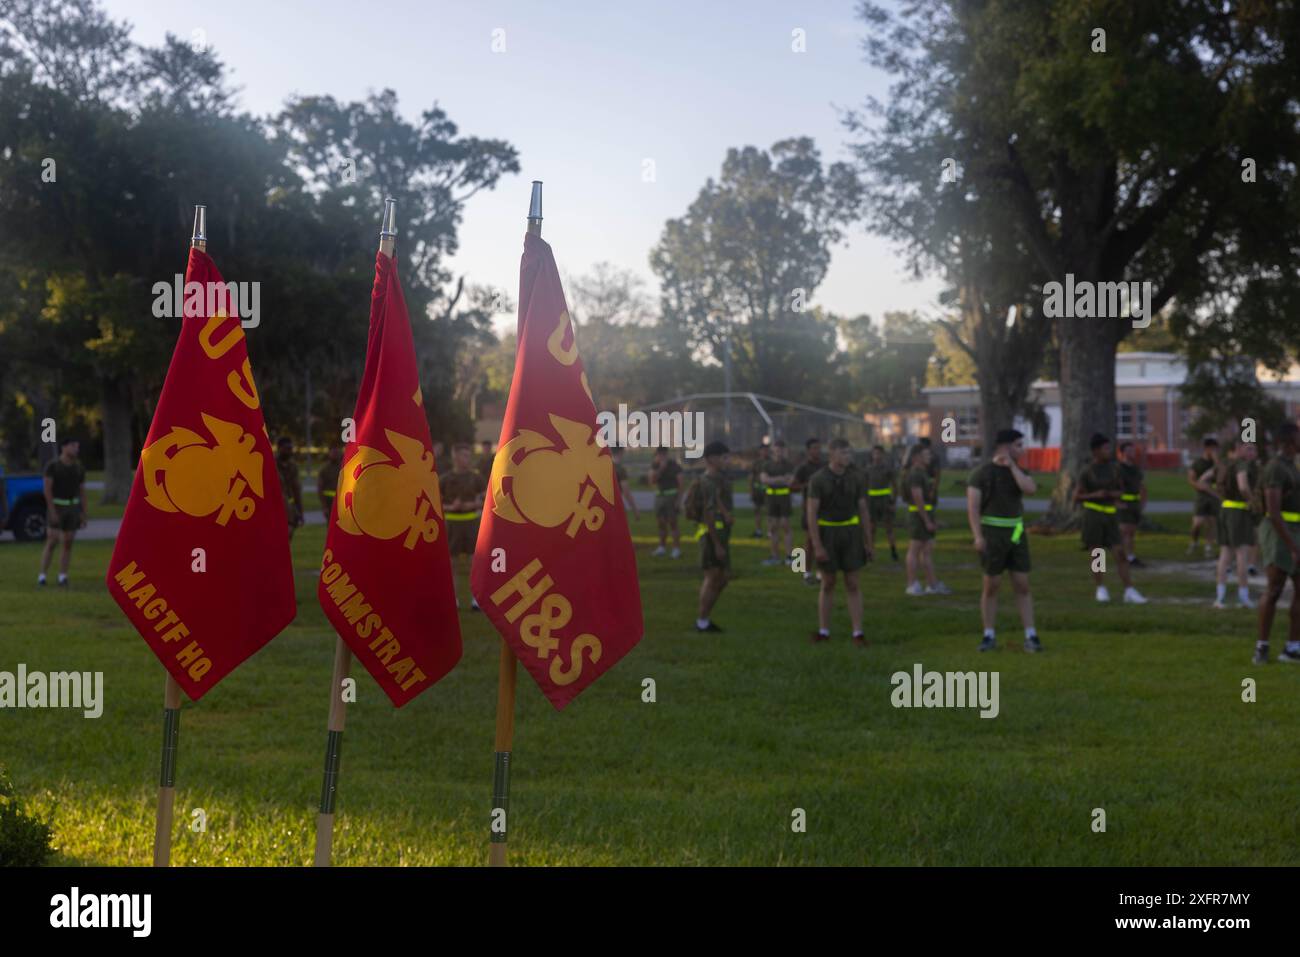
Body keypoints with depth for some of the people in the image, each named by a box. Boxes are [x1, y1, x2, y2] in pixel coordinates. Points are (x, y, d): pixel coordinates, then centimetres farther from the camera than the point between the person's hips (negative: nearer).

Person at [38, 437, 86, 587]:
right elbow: (47, 488, -15)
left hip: (72, 507, 4)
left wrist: (84, 515, 1)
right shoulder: (52, 465, -11)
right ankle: (42, 577, -5)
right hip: (56, 507, -4)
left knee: (68, 544, 0)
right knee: (51, 542, -11)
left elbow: (82, 492, 6)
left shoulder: (79, 468, 3)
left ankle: (62, 578, 5)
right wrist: (52, 511, -22)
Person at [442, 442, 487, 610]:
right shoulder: (445, 479, 0)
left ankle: (475, 598, 1)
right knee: (453, 561, 5)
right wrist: (450, 507, -15)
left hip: (471, 520, 0)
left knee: (474, 560, -5)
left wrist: (473, 505, -14)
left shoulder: (476, 476, 2)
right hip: (452, 522, 0)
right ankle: (455, 600, 13)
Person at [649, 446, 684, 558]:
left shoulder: (674, 465, -7)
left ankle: (677, 549, -8)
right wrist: (660, 469, -17)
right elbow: (652, 481, -7)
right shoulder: (655, 465, 5)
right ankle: (662, 548, 18)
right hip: (659, 496, 5)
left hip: (671, 496, -5)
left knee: (672, 523, -9)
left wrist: (679, 499, -13)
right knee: (661, 523, 9)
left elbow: (680, 484, -7)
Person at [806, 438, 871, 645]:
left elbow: (863, 511, 3)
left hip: (850, 534, 1)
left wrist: (868, 543, 3)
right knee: (828, 584, 4)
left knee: (852, 584, -1)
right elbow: (811, 515, -12)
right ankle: (824, 631, 16)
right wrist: (817, 547, -18)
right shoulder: (817, 480, -10)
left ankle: (858, 634, 2)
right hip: (826, 535, -1)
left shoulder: (857, 478, -2)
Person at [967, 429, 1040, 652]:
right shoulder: (980, 474, -7)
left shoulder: (1018, 471, 8)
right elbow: (972, 507, -14)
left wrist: (1012, 465, -12)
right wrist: (977, 537, -24)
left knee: (1022, 586, -2)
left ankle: (1031, 638, -1)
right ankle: (989, 637, 11)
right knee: (991, 586, -1)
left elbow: (1030, 489, -13)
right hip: (992, 535, -4)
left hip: (1015, 534, 4)